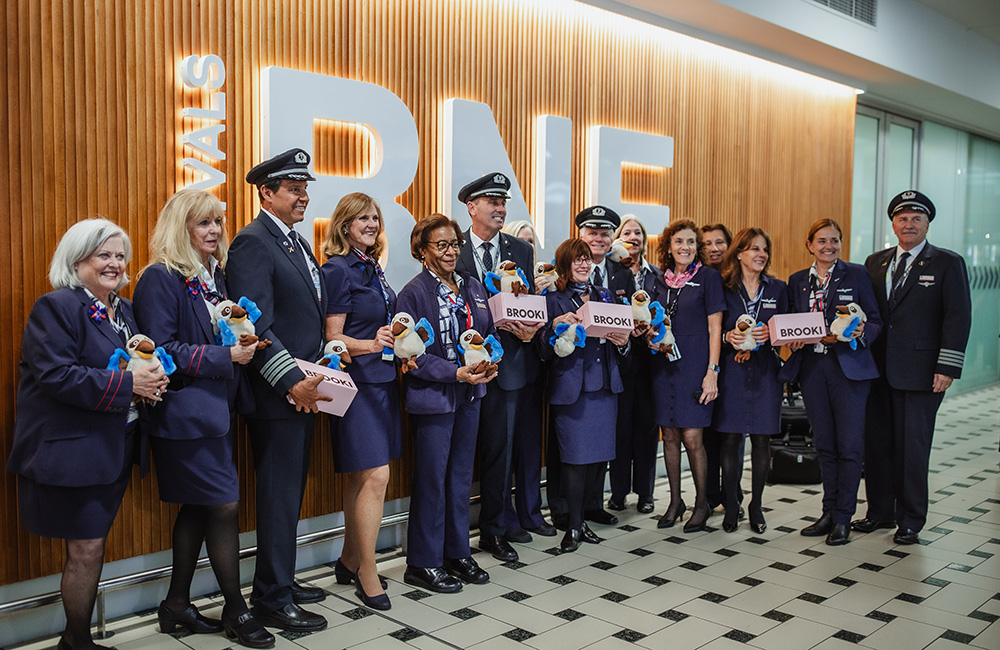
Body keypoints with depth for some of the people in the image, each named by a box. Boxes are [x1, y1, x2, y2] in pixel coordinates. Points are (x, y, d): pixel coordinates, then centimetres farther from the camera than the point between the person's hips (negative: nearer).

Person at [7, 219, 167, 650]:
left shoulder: (124, 310, 13)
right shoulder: (57, 307, -12)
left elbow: (137, 363, 22)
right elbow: (56, 376, -22)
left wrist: (150, 381, -1)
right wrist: (127, 384, -24)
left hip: (114, 449, 8)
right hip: (72, 449, -8)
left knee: (91, 545, 15)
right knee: (86, 550, -1)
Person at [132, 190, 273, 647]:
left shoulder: (214, 275, 14)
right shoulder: (161, 279, -11)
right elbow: (162, 349, -16)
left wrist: (243, 338, 3)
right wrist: (224, 355, -20)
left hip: (214, 408, 9)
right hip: (184, 411, -9)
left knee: (199, 506, 14)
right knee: (224, 504, -4)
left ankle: (177, 605, 26)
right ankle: (235, 610, 11)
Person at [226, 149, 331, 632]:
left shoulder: (298, 243, 17)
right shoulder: (252, 243, -12)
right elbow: (256, 325, -20)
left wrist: (318, 373, 6)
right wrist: (293, 381, -22)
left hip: (304, 389, 9)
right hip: (276, 394, -9)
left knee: (290, 491, 17)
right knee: (279, 496, -1)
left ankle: (281, 580, 30)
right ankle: (272, 600, 12)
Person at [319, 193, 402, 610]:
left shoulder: (373, 269, 15)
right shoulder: (338, 269, -10)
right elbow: (333, 337, -14)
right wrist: (370, 345, -29)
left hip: (381, 379, 8)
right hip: (357, 382, -8)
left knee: (359, 477, 14)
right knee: (375, 476, -10)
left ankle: (350, 561, 25)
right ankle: (367, 574, 2)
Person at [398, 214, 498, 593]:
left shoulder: (472, 287, 9)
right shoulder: (414, 292, -10)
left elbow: (489, 332, 15)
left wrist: (489, 363, -6)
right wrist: (456, 373, -22)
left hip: (470, 393, 6)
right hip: (433, 396, -6)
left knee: (461, 474, 14)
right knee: (432, 478, 1)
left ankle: (457, 553, 28)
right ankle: (422, 564, 15)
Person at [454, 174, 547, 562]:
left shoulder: (520, 250, 10)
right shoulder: (455, 250, -3)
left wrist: (531, 328, -15)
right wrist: (498, 324, -21)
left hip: (522, 355, 4)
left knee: (529, 441, 14)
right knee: (497, 446, 0)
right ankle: (494, 530, 14)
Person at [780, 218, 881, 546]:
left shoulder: (856, 274, 3)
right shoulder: (797, 281, 12)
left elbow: (876, 320, 2)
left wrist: (862, 332, -18)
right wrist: (793, 340, -6)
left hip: (849, 366, -3)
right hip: (811, 367, 3)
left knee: (849, 444, -4)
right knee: (824, 444, 9)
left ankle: (843, 518, 6)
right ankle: (829, 512, 19)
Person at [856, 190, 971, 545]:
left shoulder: (948, 263, 0)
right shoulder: (875, 263, 13)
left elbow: (958, 317, -5)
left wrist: (947, 368, -12)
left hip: (919, 370, -4)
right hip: (878, 369, 4)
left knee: (912, 446, 0)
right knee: (877, 442, 10)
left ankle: (910, 520, 14)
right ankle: (880, 512, 24)